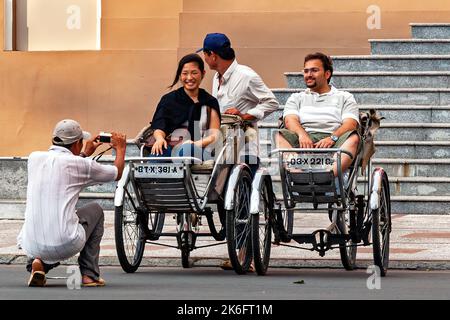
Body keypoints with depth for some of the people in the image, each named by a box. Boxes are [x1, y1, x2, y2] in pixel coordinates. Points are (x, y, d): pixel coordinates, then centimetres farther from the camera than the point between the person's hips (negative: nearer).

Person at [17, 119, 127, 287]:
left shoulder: (34, 158, 9)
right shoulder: (80, 164, -3)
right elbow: (117, 173, 16)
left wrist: (85, 154, 45)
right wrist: (120, 148, 35)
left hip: (31, 246, 4)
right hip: (66, 245, -4)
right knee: (95, 210, 25)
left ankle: (37, 262, 7)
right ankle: (89, 274, 22)